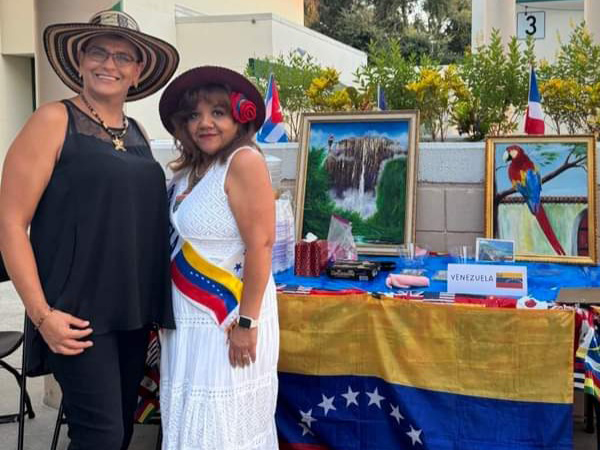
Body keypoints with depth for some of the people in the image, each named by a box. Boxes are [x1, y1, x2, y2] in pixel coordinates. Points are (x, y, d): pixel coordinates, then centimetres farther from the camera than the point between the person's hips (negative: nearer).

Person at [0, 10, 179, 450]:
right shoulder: (54, 121, -7)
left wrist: (156, 300, 13)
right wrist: (41, 313, -17)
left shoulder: (137, 134, 11)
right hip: (79, 312, -6)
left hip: (134, 310, 7)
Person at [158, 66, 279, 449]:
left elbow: (261, 244, -20)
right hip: (192, 318, 8)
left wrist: (247, 321, -21)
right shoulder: (192, 169, 9)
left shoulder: (244, 161, -16)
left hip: (229, 317, -8)